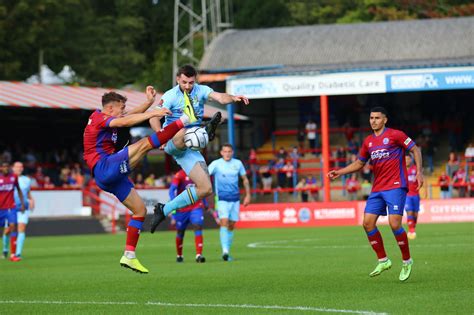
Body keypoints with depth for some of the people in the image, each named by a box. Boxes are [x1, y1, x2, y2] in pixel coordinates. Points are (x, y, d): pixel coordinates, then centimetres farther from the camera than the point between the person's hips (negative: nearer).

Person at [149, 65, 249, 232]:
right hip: (172, 143, -4)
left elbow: (219, 97, -15)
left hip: (189, 148, 4)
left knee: (206, 189, -4)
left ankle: (164, 210, 5)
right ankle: (206, 132, -72)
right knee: (183, 133, -39)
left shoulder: (201, 91, 4)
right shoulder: (170, 96, -3)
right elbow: (154, 117, -13)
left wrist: (233, 98, -38)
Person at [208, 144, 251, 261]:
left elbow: (245, 179, 15)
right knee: (224, 222, -19)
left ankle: (227, 252, 15)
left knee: (231, 226, 6)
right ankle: (225, 250, -24)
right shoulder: (216, 164, -4)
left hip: (235, 199, 4)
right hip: (222, 199, -4)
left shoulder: (238, 163, 5)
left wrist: (248, 195, 12)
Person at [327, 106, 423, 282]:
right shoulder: (368, 141, 14)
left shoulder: (395, 135, -4)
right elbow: (359, 164, 23)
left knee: (394, 224, -16)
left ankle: (407, 261, 2)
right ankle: (383, 261, 8)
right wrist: (339, 172, 13)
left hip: (395, 186, -7)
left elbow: (415, 150, -2)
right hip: (377, 188, 7)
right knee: (368, 223, -4)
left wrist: (419, 172, -12)